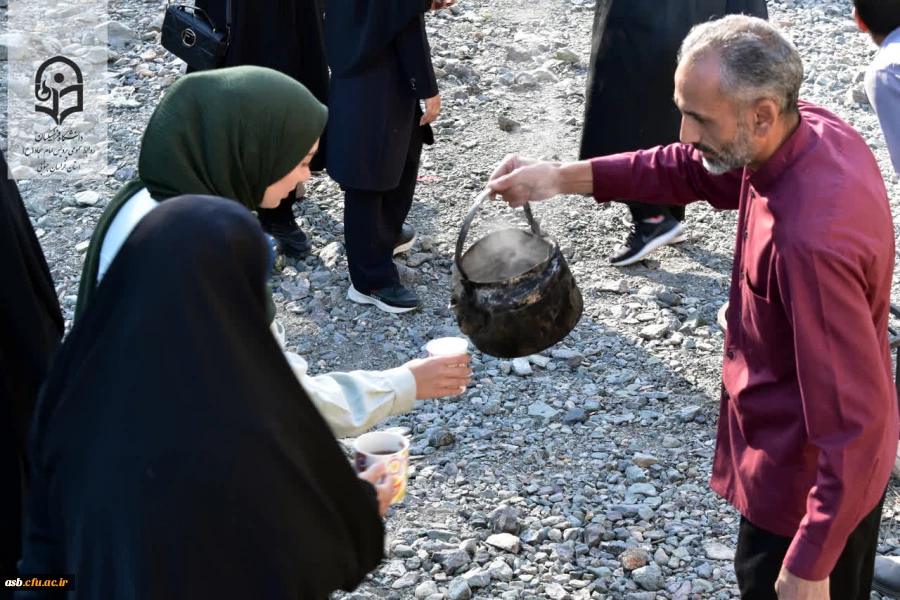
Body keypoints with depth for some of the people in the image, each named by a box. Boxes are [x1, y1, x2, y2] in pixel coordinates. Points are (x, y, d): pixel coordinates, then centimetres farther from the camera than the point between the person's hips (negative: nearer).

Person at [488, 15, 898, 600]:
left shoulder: (809, 240, -39)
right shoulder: (815, 128, -12)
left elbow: (852, 420, -33)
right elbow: (691, 168, 5)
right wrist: (565, 176, -4)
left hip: (813, 481, -8)